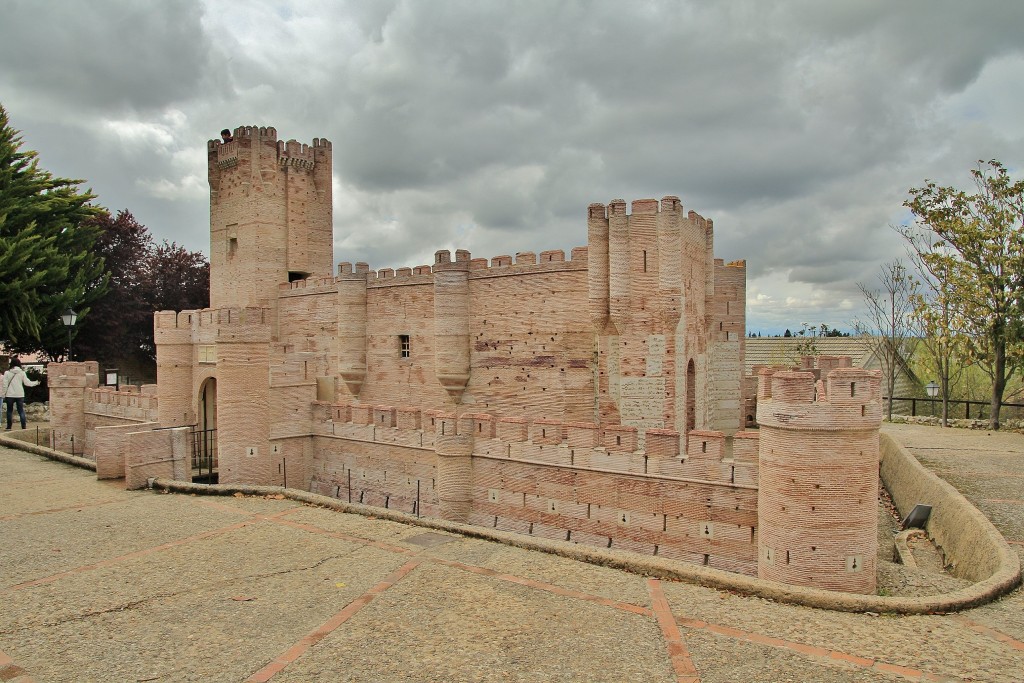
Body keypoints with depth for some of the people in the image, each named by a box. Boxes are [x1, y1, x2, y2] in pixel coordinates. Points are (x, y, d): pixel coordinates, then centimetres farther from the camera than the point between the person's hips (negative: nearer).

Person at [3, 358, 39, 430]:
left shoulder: (7, 373, -3)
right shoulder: (22, 373, -3)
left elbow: (5, 385, -3)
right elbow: (27, 383, 0)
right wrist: (36, 383, 17)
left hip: (10, 395, -1)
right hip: (20, 395, 1)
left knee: (9, 411, 10)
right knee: (21, 411, 6)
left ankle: (9, 427, 11)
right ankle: (24, 426, 1)